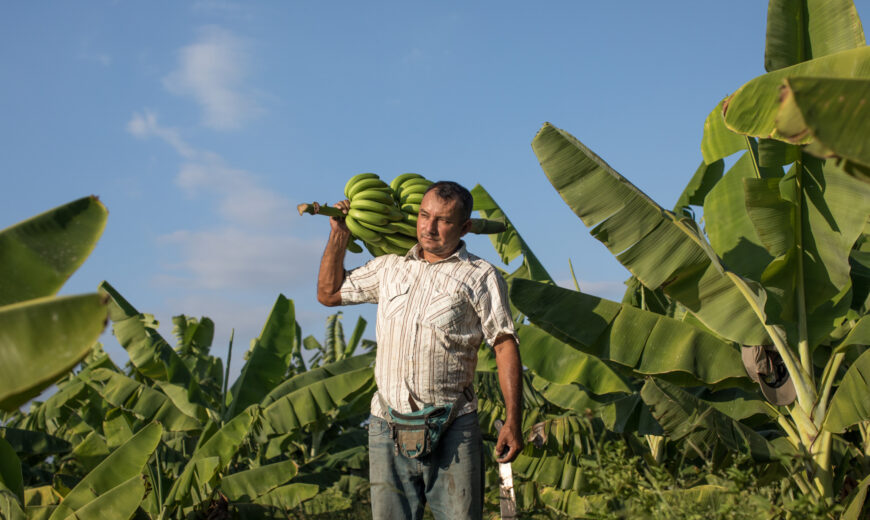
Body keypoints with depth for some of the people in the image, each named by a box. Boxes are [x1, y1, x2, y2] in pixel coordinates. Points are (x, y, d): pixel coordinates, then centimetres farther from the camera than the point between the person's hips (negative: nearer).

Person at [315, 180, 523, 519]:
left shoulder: (480, 276, 4)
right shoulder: (389, 268, 17)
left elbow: (505, 346, -1)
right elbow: (329, 293, 27)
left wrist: (513, 421, -9)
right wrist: (339, 236, 19)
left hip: (452, 430, -3)